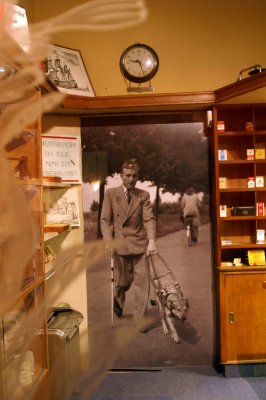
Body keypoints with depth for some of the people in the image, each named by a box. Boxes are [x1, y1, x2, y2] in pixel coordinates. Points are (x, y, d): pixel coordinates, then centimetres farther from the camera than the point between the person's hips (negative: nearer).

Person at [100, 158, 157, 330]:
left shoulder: (144, 195, 4)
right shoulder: (111, 193, 1)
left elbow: (149, 219, -6)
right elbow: (105, 219, -1)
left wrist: (152, 240, -20)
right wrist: (109, 242, -12)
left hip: (140, 244, 1)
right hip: (120, 243, -1)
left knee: (142, 281, -2)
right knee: (123, 281, 12)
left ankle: (140, 319, 10)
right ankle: (117, 300, 45)